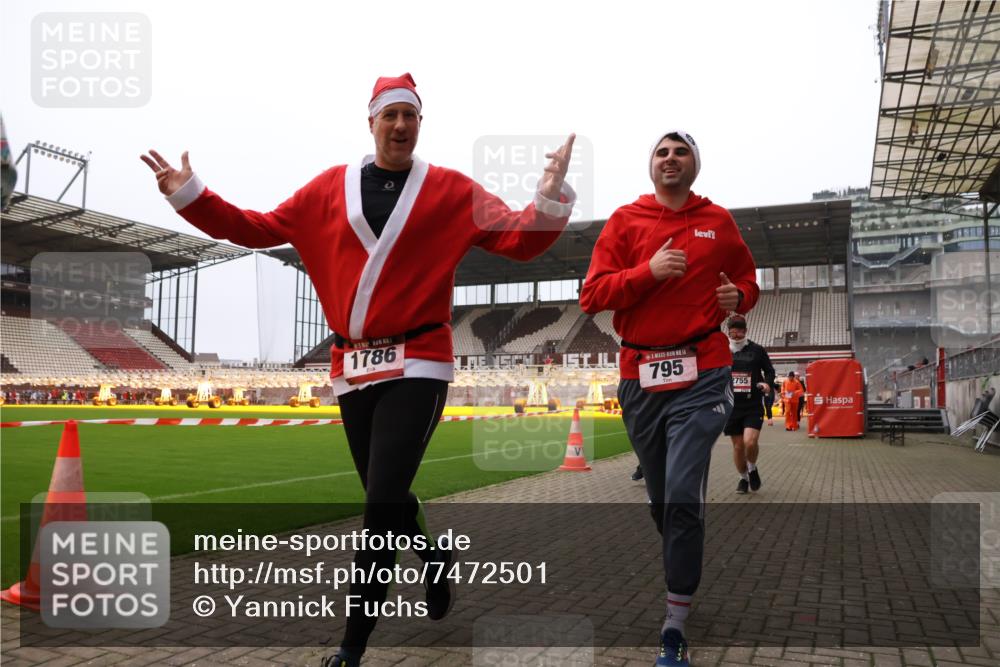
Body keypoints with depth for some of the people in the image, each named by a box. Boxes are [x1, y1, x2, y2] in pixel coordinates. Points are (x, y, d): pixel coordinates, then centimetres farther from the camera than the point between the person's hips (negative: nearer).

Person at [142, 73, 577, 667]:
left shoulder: (451, 190, 2)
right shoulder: (330, 189, 9)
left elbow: (520, 241, -3)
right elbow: (259, 229, 12)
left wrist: (551, 199, -21)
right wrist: (189, 195, 6)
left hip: (418, 366, -3)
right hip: (352, 369, 4)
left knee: (382, 501, -10)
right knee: (387, 498, 12)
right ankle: (437, 560, 43)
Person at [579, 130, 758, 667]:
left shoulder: (718, 221, 9)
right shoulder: (625, 220, 6)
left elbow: (746, 280, 22)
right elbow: (591, 296, -2)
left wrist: (738, 297, -2)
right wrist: (649, 271, -15)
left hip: (702, 375, -1)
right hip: (640, 377, 2)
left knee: (682, 498, -11)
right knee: (660, 499, 13)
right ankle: (687, 577, 39)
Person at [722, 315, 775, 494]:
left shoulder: (757, 350, 0)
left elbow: (769, 370, 9)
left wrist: (767, 382, -10)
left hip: (753, 406, -2)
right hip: (731, 405, 2)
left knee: (750, 442, -18)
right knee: (738, 446, 7)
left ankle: (752, 469, 12)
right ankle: (743, 478, 28)